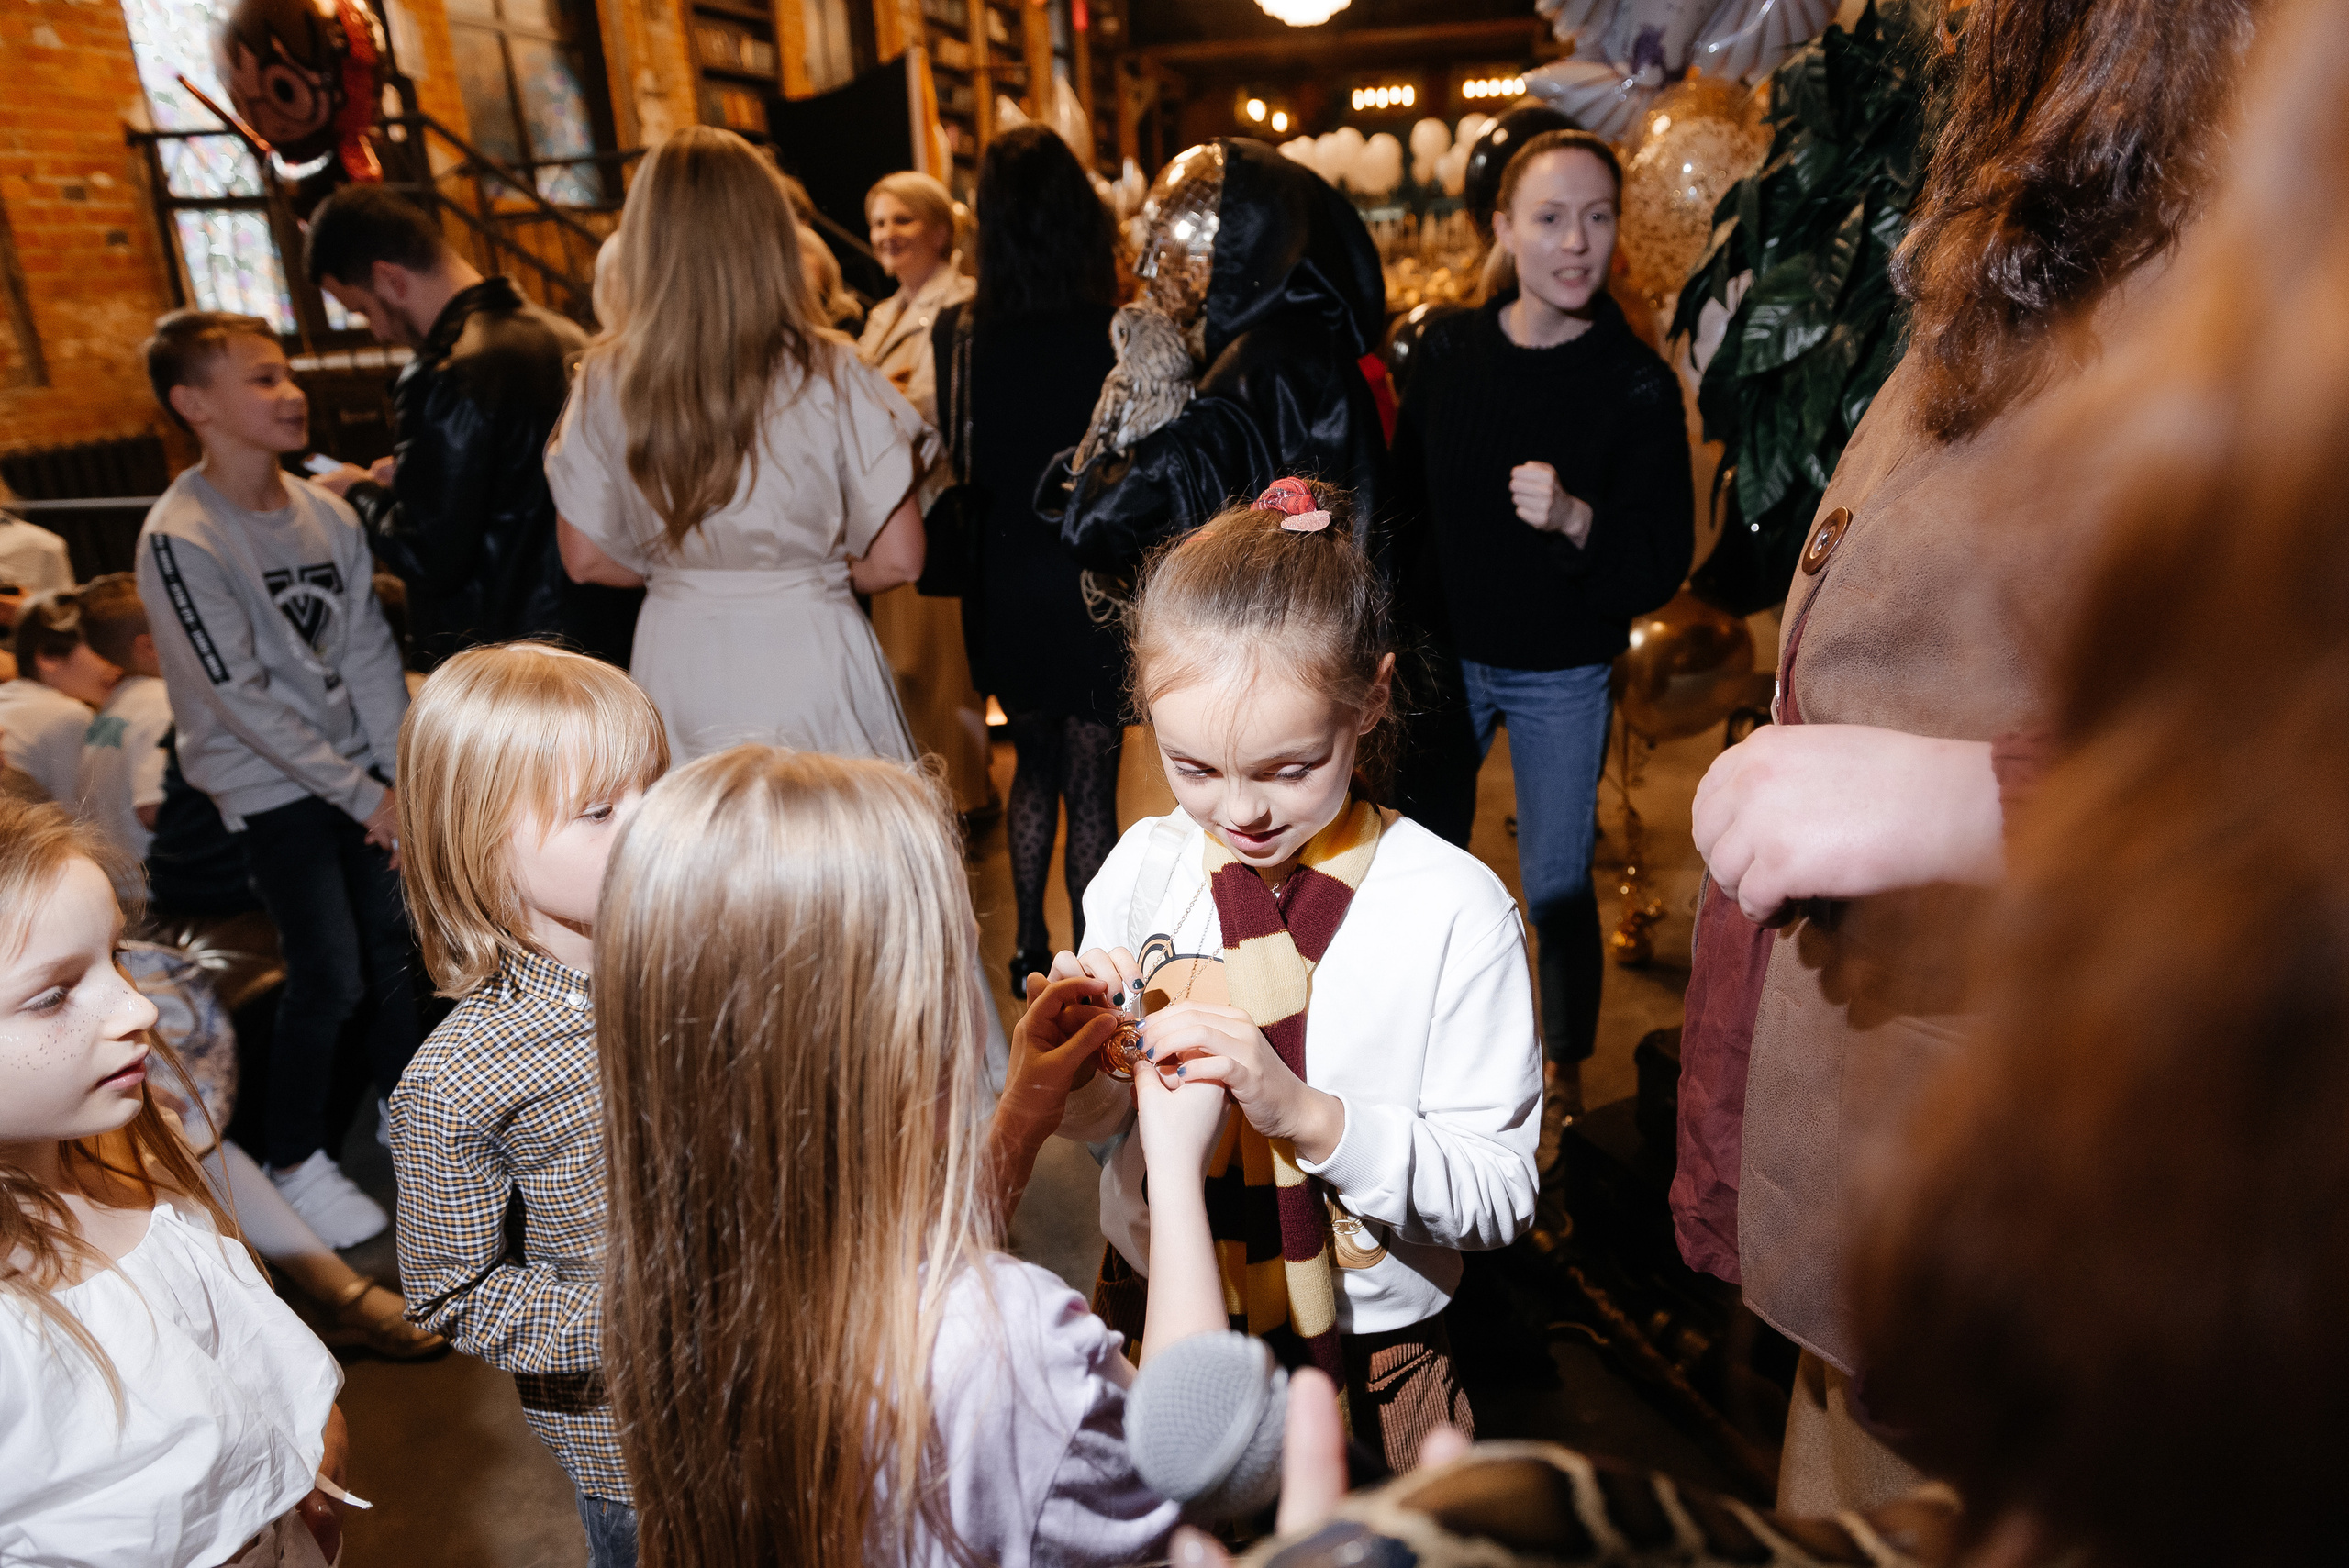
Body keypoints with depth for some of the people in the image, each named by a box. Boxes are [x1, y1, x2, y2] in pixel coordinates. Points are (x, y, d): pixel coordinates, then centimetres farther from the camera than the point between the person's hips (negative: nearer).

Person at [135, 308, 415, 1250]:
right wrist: (364, 793, -14)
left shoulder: (326, 513, 1)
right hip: (269, 785, -5)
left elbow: (369, 654, 2)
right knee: (329, 979, -3)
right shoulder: (181, 539, -16)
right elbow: (241, 698, -17)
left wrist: (403, 779, -6)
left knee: (396, 949, 10)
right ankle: (295, 1163, 18)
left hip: (360, 767, 5)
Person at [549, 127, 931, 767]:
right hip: (807, 659, -3)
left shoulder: (604, 381, -3)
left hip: (675, 665, 3)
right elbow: (897, 559, -8)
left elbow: (586, 559, 5)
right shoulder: (827, 374, -11)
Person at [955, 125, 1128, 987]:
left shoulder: (960, 333, -8)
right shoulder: (1118, 335, -16)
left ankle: (1029, 946, 31)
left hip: (1004, 586, 4)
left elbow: (957, 465, 1)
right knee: (1090, 783, 8)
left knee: (1035, 762, 22)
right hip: (1097, 584, -3)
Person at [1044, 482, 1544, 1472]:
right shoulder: (1143, 867, -10)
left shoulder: (1455, 910, -21)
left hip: (1363, 1361, -2)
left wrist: (1307, 1112, -30)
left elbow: (1499, 1195, -17)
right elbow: (1090, 1127, 0)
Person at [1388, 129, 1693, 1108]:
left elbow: (1664, 562, -16)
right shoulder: (1448, 350, -4)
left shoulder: (1636, 383, -13)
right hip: (1443, 656, 3)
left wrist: (1575, 520, -33)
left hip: (1562, 677, -2)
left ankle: (1566, 1066, 30)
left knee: (1558, 887, 5)